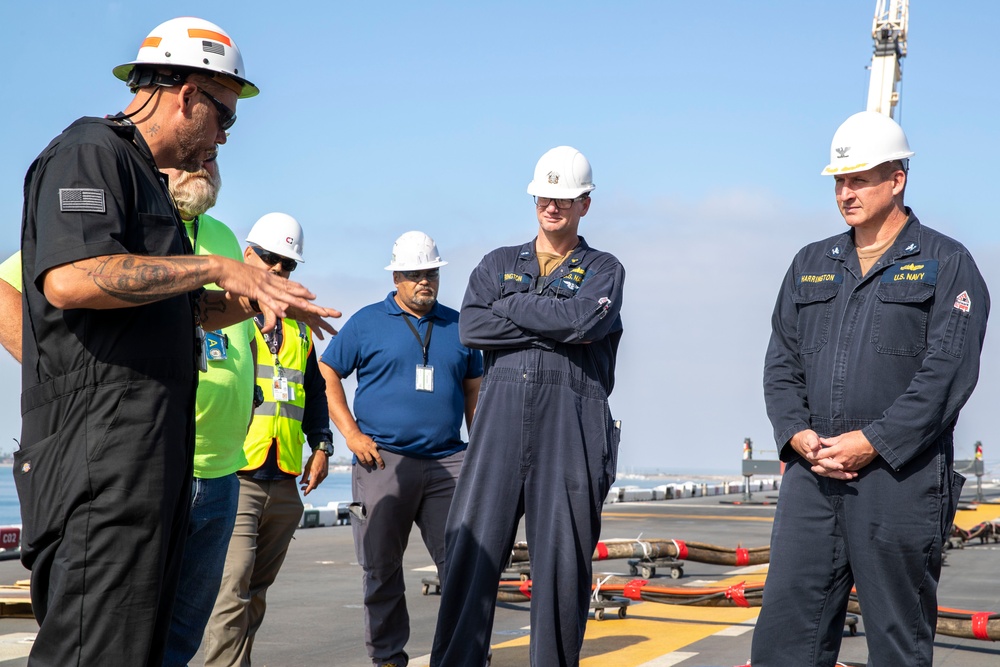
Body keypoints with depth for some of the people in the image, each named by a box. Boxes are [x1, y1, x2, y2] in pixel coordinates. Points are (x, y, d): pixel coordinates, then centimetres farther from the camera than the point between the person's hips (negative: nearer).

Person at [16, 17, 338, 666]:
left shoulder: (144, 176, 25)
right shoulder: (91, 152, -7)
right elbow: (70, 279, -24)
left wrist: (253, 299, 17)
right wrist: (214, 268, -15)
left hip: (156, 453, 11)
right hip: (102, 447, -11)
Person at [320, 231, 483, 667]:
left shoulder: (459, 326, 14)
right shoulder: (367, 322, 4)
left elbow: (474, 392, 19)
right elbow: (327, 374, 5)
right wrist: (351, 433, -5)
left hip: (448, 461, 2)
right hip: (383, 461, -2)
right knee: (382, 569, 4)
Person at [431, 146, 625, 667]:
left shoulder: (604, 270, 14)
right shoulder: (499, 263, 20)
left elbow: (584, 318, -10)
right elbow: (471, 326, 1)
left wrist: (513, 305, 0)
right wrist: (554, 327, -5)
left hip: (571, 420, -1)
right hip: (501, 413, 2)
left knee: (562, 554, -3)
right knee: (472, 543, -6)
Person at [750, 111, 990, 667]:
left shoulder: (946, 264, 1)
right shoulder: (811, 265, 17)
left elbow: (948, 370, -9)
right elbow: (781, 363, 15)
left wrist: (872, 442, -15)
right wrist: (797, 434, -3)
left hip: (902, 479, -4)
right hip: (811, 475, 5)